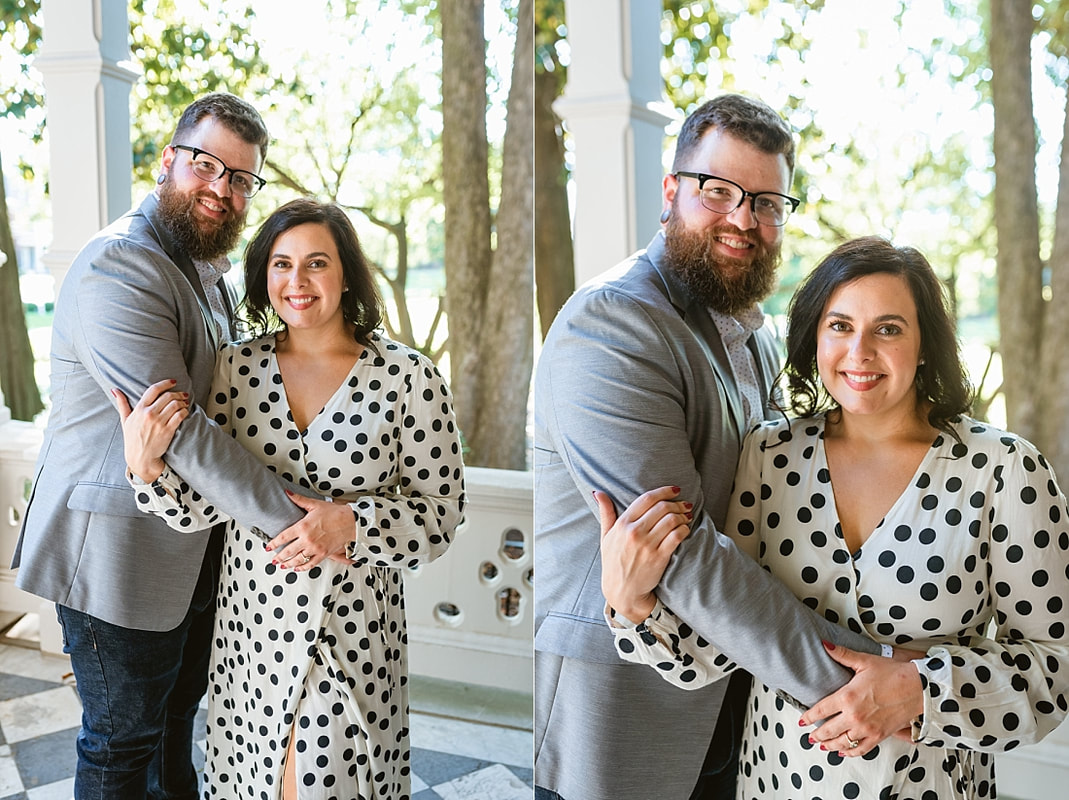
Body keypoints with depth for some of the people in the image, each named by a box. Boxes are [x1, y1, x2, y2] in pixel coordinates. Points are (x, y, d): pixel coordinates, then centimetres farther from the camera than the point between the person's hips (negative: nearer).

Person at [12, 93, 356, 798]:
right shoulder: (120, 267, -22)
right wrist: (288, 516, -28)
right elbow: (178, 429, -30)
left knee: (176, 719, 24)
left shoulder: (207, 270, 12)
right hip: (118, 553, -9)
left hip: (194, 549, 9)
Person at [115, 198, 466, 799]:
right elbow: (203, 507, 1)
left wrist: (350, 523, -24)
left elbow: (441, 514, -8)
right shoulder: (236, 367, 0)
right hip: (254, 625, 3)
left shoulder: (407, 376, -9)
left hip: (356, 634, -3)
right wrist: (147, 465, -19)